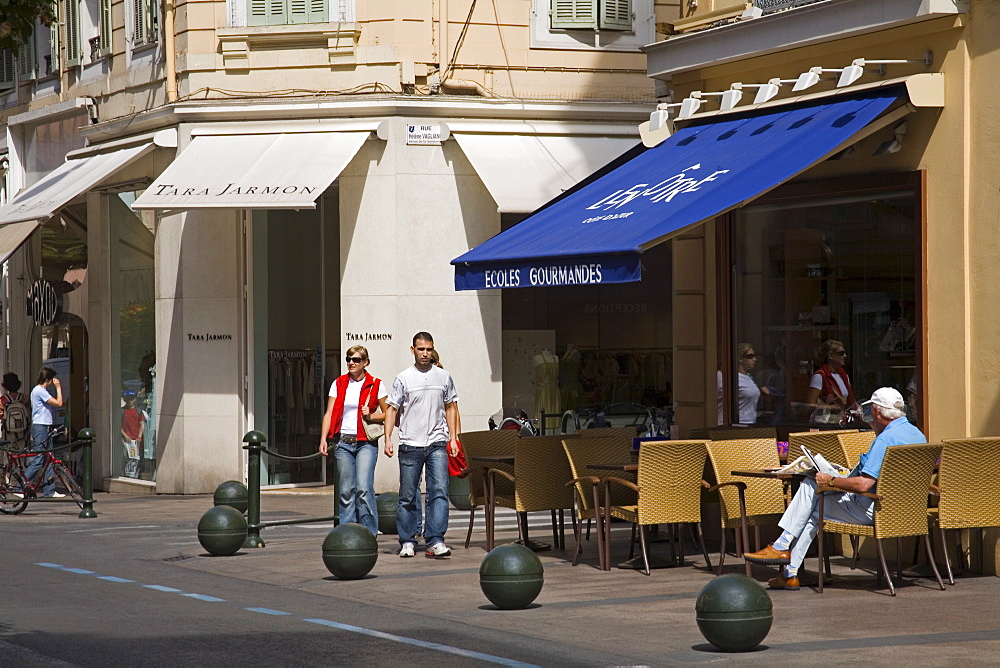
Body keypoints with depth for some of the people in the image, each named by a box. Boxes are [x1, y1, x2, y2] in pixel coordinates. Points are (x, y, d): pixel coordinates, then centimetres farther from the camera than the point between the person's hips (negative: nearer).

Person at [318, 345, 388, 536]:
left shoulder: (376, 385, 4)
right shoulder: (339, 384, 10)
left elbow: (387, 414, 9)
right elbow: (329, 413, 6)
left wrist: (371, 416, -10)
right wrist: (323, 439, -5)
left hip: (365, 443, -3)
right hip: (343, 442, 3)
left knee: (364, 488, -14)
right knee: (345, 490, 3)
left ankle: (368, 533, -7)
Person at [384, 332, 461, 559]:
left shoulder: (443, 377, 9)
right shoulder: (403, 378, 2)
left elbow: (451, 407, 17)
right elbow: (392, 409, 2)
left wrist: (453, 437, 10)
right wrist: (388, 439, -7)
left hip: (437, 444, 1)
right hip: (410, 444, -1)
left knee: (439, 491, -11)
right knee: (408, 496, 4)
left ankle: (435, 541, -14)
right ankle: (407, 542, 14)